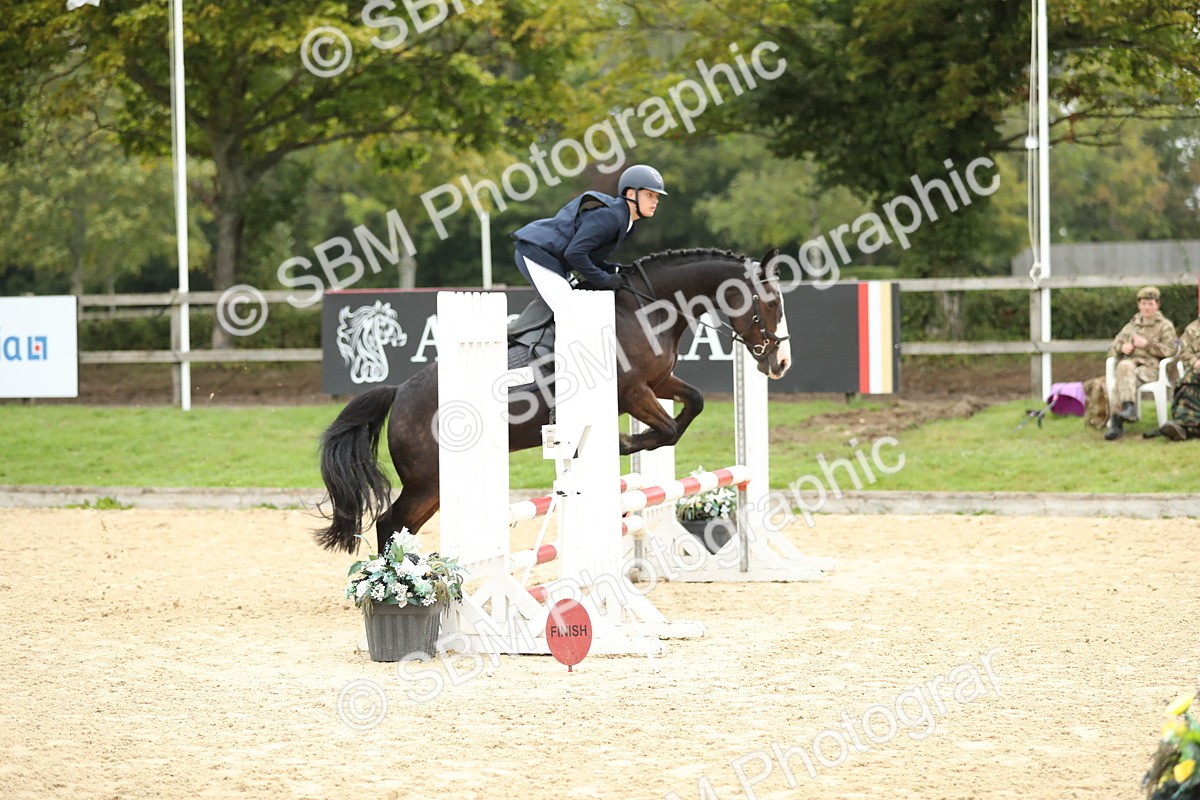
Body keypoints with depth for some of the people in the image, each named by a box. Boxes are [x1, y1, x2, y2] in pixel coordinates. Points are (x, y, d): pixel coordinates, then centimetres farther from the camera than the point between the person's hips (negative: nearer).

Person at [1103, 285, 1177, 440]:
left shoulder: (1165, 326, 13)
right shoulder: (1131, 326, 26)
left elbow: (1169, 350, -1)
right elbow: (1112, 347, 22)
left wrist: (1147, 344, -10)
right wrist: (1122, 347, -2)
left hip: (1150, 367, -3)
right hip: (1131, 362, 3)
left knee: (1120, 383, -33)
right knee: (1124, 366, -37)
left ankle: (1116, 423, -40)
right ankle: (1129, 408, -45)